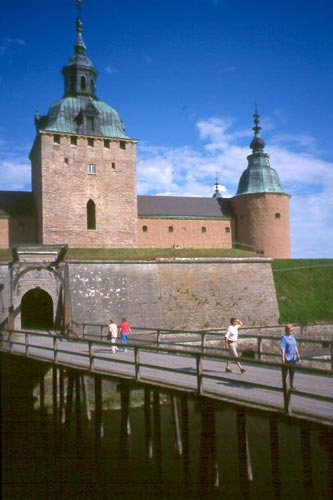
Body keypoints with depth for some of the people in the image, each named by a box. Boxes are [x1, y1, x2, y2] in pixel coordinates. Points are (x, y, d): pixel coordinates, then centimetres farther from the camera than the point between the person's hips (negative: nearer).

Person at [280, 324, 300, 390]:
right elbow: (282, 348, -17)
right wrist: (283, 357, -20)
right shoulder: (284, 338, -14)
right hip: (287, 358, -7)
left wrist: (297, 354, 17)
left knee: (292, 371, 14)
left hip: (293, 357, 7)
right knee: (285, 371, 5)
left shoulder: (293, 337, 8)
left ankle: (291, 384, 25)